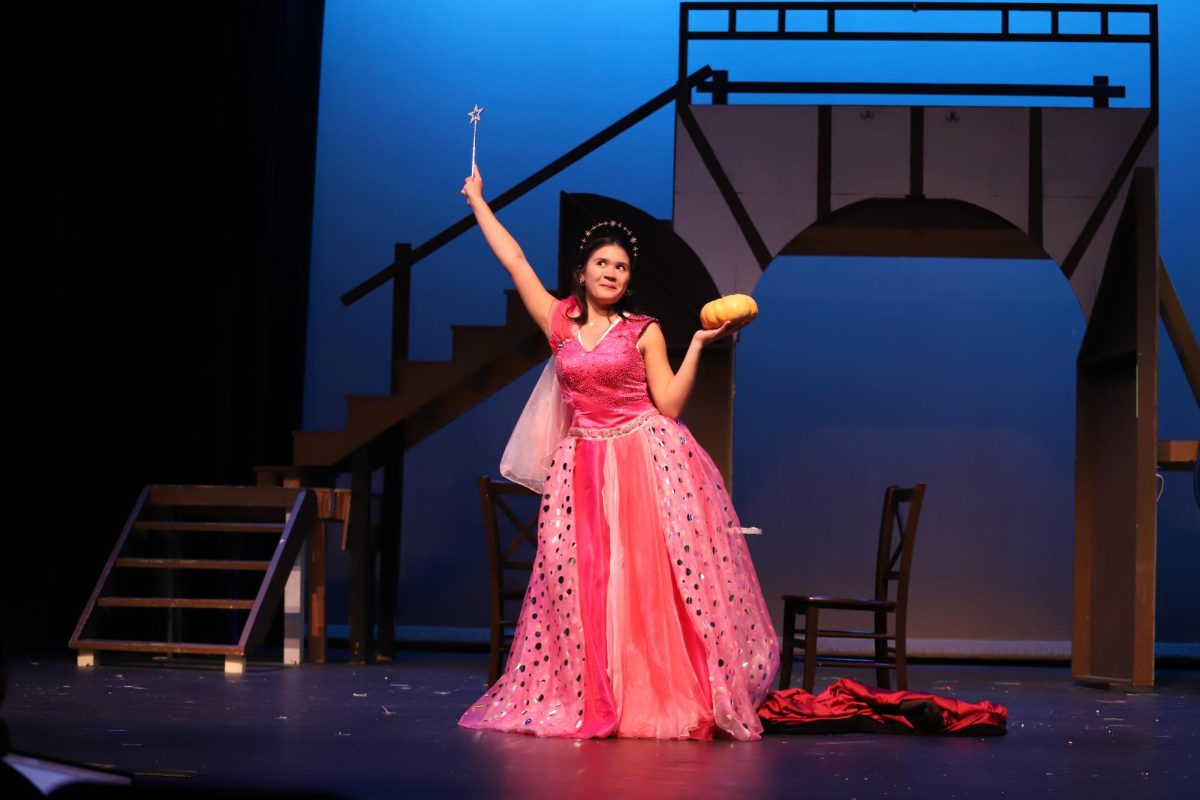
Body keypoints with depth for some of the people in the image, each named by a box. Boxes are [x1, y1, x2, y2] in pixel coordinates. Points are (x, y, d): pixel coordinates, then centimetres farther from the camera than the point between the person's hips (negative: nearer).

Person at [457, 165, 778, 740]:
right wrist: (477, 201, 19)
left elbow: (669, 404, -1)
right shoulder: (559, 321, 9)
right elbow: (513, 258, 13)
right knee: (581, 582, 0)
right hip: (582, 467, 2)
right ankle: (590, 701, 8)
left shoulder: (644, 332, 4)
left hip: (647, 460, -2)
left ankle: (666, 698, -4)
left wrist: (698, 344, -7)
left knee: (649, 578, -9)